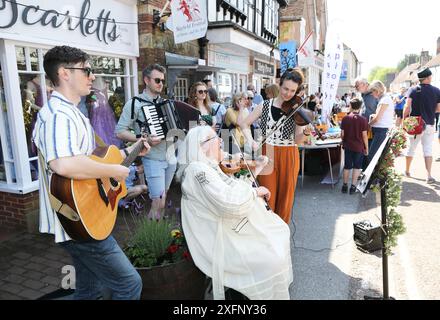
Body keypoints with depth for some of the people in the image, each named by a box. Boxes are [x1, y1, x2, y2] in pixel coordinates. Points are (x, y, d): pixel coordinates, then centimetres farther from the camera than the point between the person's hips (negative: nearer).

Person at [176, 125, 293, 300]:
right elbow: (230, 203, -32)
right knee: (274, 262, -17)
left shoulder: (209, 168, 10)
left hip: (232, 230, 11)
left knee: (280, 230, 16)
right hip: (222, 241, -10)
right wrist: (255, 191, -17)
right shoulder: (197, 169, -23)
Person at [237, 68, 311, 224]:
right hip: (267, 155, 1)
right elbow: (243, 123, 6)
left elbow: (297, 140, -10)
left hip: (288, 156, -1)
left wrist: (306, 132, -30)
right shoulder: (265, 106, -1)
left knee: (285, 195, 10)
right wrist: (251, 141, -9)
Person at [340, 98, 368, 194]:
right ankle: (353, 186, 8)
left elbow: (342, 134, -1)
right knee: (357, 166, 9)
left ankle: (345, 185, 20)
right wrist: (366, 148, 2)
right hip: (359, 147, -2)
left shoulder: (345, 118, -4)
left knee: (347, 166, 13)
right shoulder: (363, 119, -9)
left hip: (348, 146, 2)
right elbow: (364, 135, -8)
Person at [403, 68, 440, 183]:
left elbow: (407, 107, -14)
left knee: (411, 148, 12)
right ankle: (429, 176, 0)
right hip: (430, 124, 0)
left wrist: (404, 120, -4)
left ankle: (407, 171, 25)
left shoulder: (413, 90, -6)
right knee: (428, 150, 4)